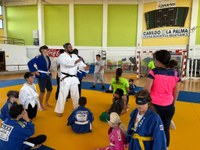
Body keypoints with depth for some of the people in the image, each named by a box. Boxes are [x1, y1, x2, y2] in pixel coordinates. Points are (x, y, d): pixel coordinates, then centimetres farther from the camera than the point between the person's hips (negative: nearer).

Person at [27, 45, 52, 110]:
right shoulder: (39, 57, -15)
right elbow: (30, 63, -19)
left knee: (49, 90, 14)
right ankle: (41, 105, 18)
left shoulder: (47, 57, 8)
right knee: (42, 91, 0)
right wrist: (34, 71, -17)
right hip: (41, 76, -8)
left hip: (48, 75, 8)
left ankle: (46, 103, 33)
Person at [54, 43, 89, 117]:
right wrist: (75, 61, -44)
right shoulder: (62, 56, -7)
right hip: (65, 78, -6)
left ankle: (77, 108, 36)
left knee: (75, 94, 17)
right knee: (63, 95, -2)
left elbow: (80, 63, 0)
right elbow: (66, 62, -29)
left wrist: (85, 67, -22)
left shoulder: (75, 56, 12)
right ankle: (59, 111, 14)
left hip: (74, 78, 6)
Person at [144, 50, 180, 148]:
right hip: (169, 107, 4)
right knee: (166, 129, 17)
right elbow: (176, 91, 6)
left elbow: (147, 89, -16)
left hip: (155, 106, -3)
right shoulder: (175, 73, -1)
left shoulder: (154, 72, -14)